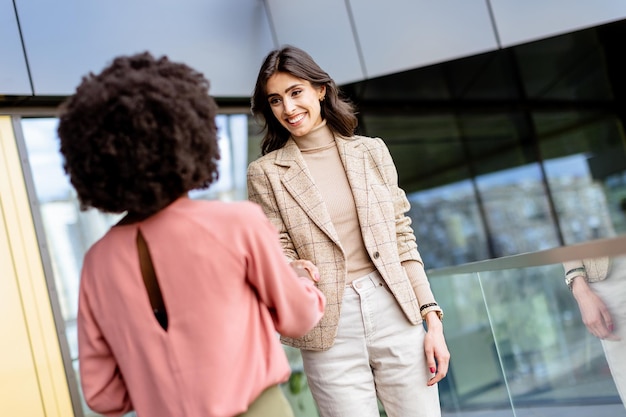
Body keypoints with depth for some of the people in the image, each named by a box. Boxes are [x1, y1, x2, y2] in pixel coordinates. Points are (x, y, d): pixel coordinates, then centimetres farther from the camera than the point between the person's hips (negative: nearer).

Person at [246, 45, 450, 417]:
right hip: (330, 333, -2)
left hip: (396, 314, 2)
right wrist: (293, 272, -25)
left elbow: (403, 240, 7)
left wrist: (432, 319, 2)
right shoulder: (265, 172, 0)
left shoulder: (371, 151, 7)